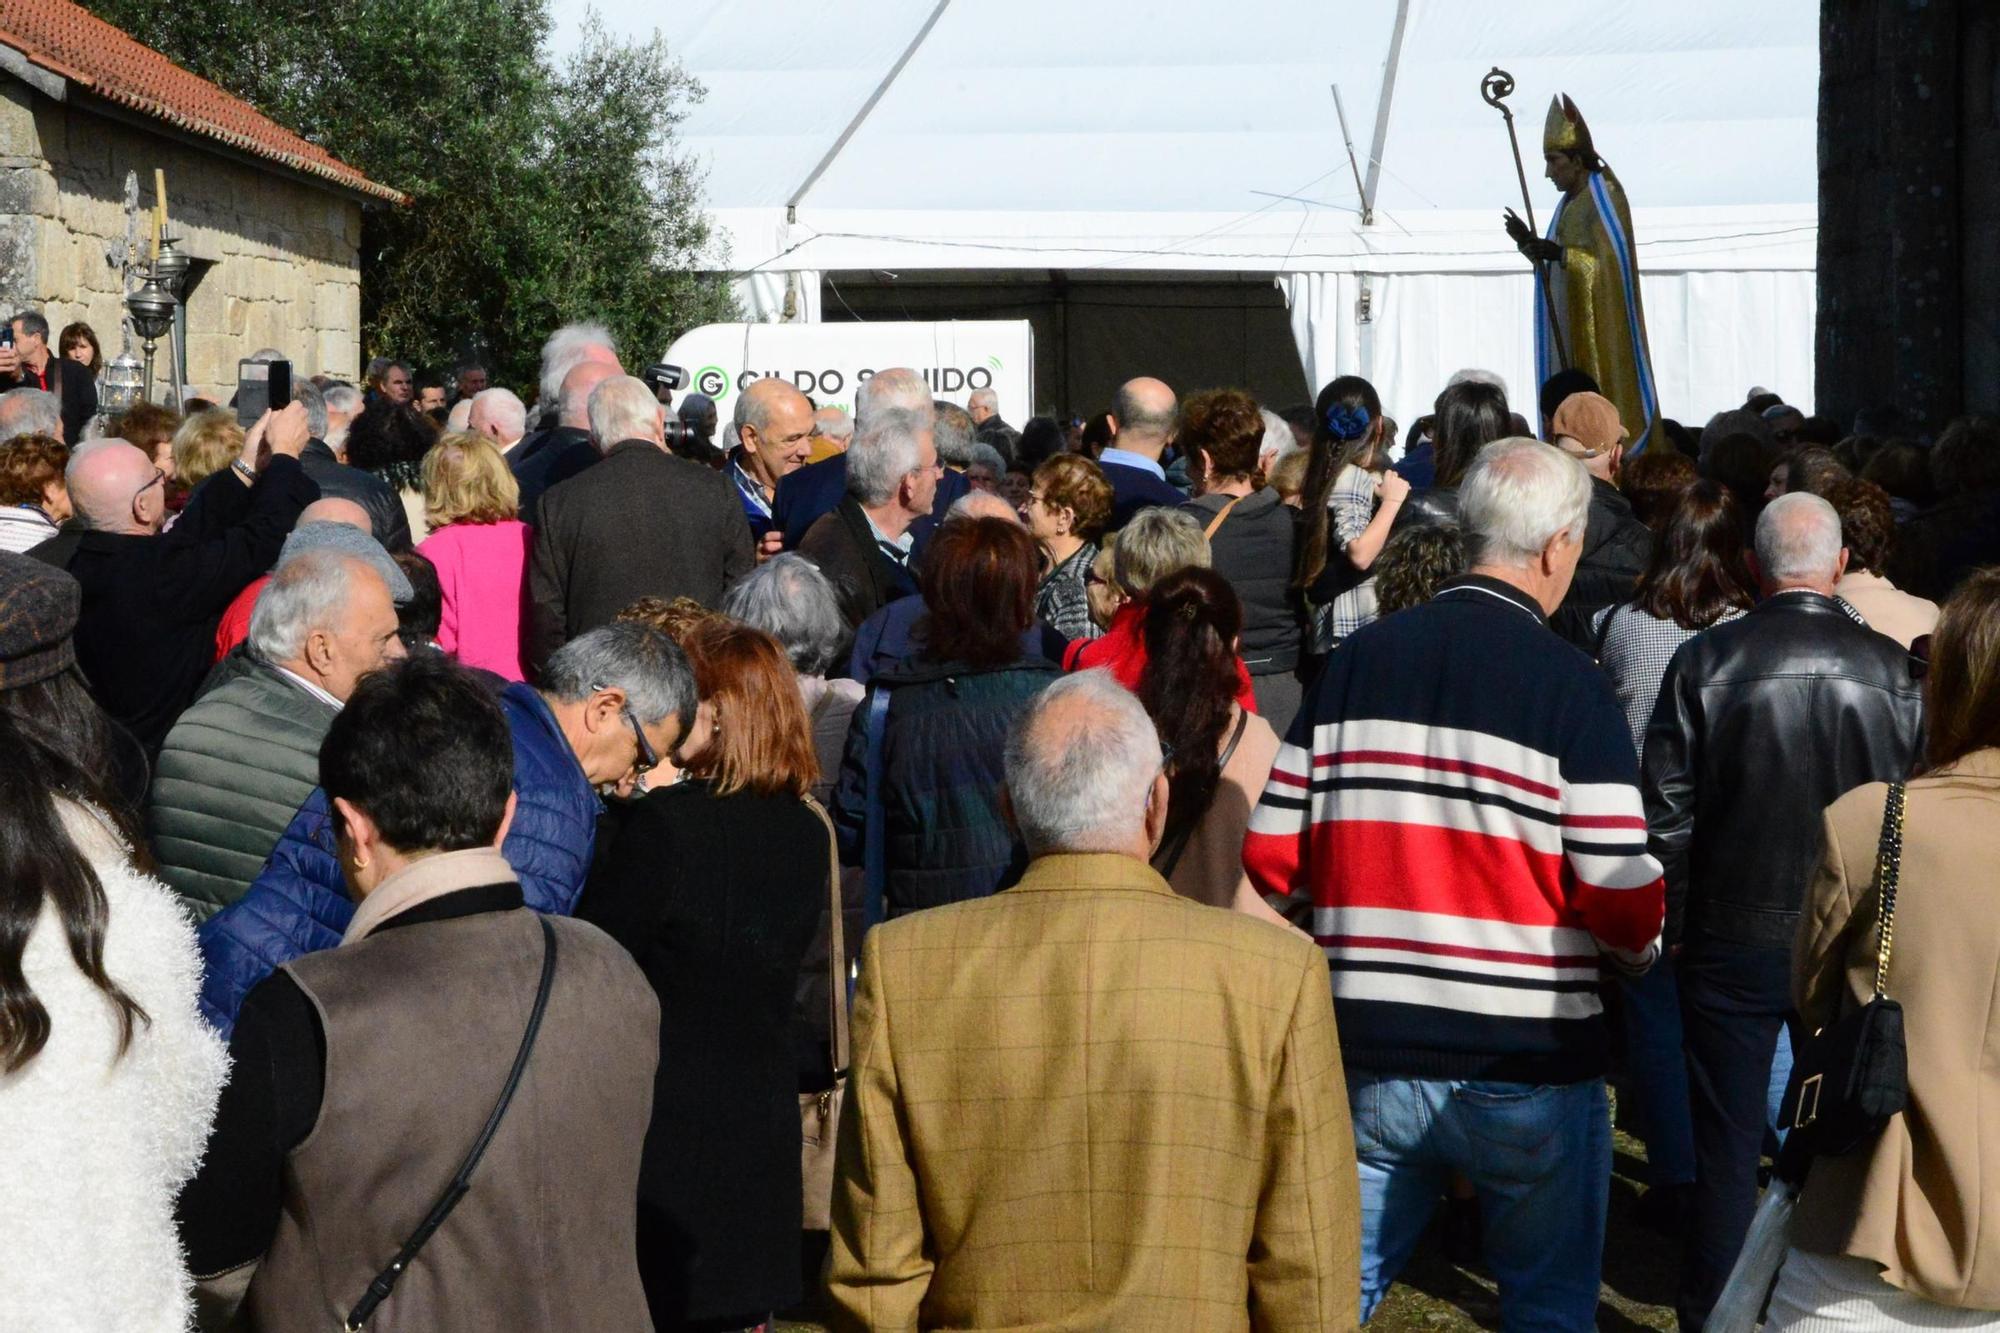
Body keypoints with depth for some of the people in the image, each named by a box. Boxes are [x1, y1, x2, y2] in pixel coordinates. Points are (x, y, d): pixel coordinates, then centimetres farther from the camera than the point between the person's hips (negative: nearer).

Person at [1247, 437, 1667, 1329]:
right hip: (1528, 1064, -3)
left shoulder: (1360, 658, 1)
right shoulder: (1569, 686, -10)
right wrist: (1640, 950, 9)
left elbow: (1270, 858, 1)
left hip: (1368, 1055, 4)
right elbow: (1622, 898, -13)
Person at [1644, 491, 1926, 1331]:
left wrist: (1679, 927, 4)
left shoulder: (1704, 662, -9)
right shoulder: (1892, 671, -7)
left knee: (1726, 1151, 8)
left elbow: (1668, 814, -7)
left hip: (1732, 944, -1)